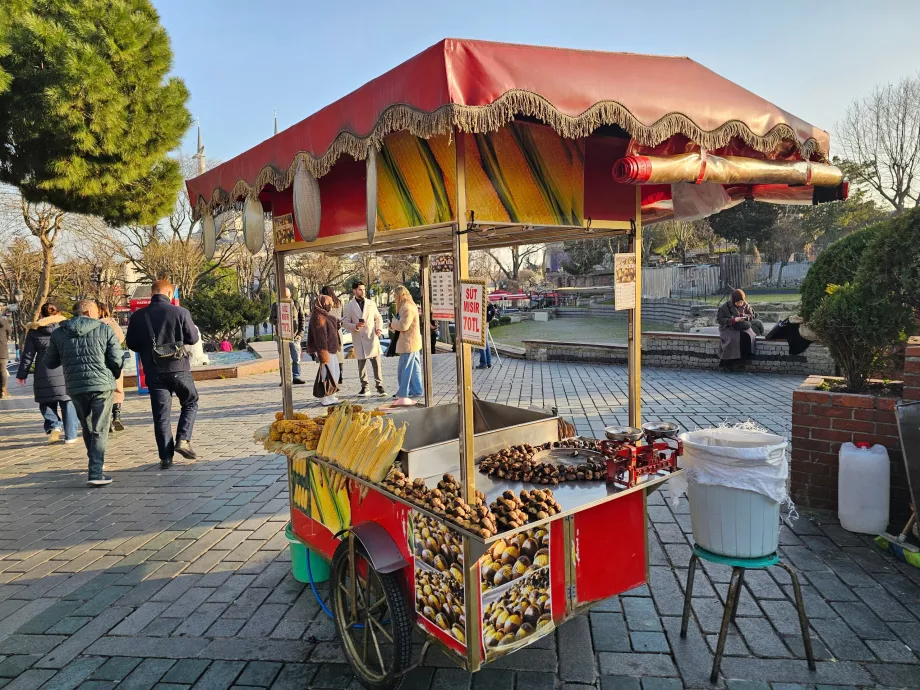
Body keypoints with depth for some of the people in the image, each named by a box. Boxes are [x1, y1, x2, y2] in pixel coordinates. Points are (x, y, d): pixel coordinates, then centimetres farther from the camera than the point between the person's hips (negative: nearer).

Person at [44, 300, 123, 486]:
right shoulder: (104, 330, -3)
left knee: (87, 429, 21)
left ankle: (96, 464, 35)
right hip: (102, 385, -3)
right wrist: (114, 374, 13)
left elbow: (49, 362, 12)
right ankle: (96, 472, -9)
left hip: (75, 388, 4)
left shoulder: (59, 333, 6)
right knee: (99, 431, 0)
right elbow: (117, 360, -7)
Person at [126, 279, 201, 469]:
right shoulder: (180, 312, -9)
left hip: (154, 371, 2)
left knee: (161, 414, 7)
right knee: (191, 403, 19)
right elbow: (193, 338, -3)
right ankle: (183, 440, 3)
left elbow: (132, 344, 6)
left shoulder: (138, 316, 0)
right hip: (179, 368, -2)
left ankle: (166, 457, 7)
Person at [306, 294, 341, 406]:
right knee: (328, 375, -6)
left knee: (334, 374, 17)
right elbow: (320, 338, -23)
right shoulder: (319, 318, -18)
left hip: (331, 350, 11)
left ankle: (330, 397, 27)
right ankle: (326, 400, 1)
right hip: (326, 351, -11)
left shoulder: (325, 316, 13)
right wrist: (324, 355, -25)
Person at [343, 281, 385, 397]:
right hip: (359, 339, -1)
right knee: (361, 364, 3)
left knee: (376, 362, -2)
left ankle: (379, 386, 6)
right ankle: (364, 387, 13)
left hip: (372, 337, 1)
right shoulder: (349, 306, 5)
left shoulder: (371, 303, 10)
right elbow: (346, 323, 3)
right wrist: (355, 326, -17)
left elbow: (378, 318, 16)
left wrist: (379, 328, -2)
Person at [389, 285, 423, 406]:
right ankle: (417, 391, 22)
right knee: (414, 369, 15)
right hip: (412, 342, 11)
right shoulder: (408, 306, 16)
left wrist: (392, 322, -8)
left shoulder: (407, 308, -19)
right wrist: (393, 325, 4)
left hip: (408, 343, -11)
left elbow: (403, 325, -24)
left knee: (403, 370, -7)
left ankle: (403, 395, -5)